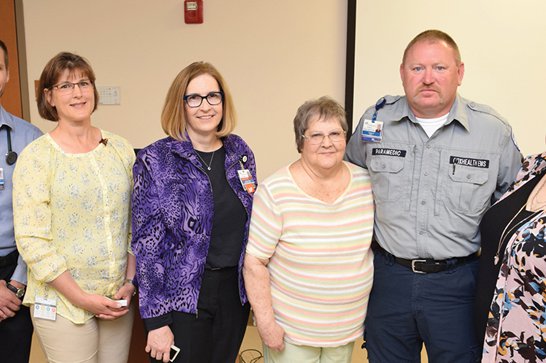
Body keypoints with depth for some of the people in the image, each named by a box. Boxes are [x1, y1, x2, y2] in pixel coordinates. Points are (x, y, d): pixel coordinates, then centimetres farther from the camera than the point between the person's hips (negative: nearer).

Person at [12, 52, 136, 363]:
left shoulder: (121, 149, 4)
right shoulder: (36, 157, -8)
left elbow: (135, 224, 7)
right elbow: (32, 240, -11)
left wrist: (130, 282, 0)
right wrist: (82, 298, -13)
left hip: (118, 299, 4)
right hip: (62, 303, -3)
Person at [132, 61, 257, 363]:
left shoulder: (240, 153, 2)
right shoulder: (156, 161, -11)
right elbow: (146, 245, -11)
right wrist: (156, 320, -12)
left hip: (235, 292, 4)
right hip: (181, 300, -4)